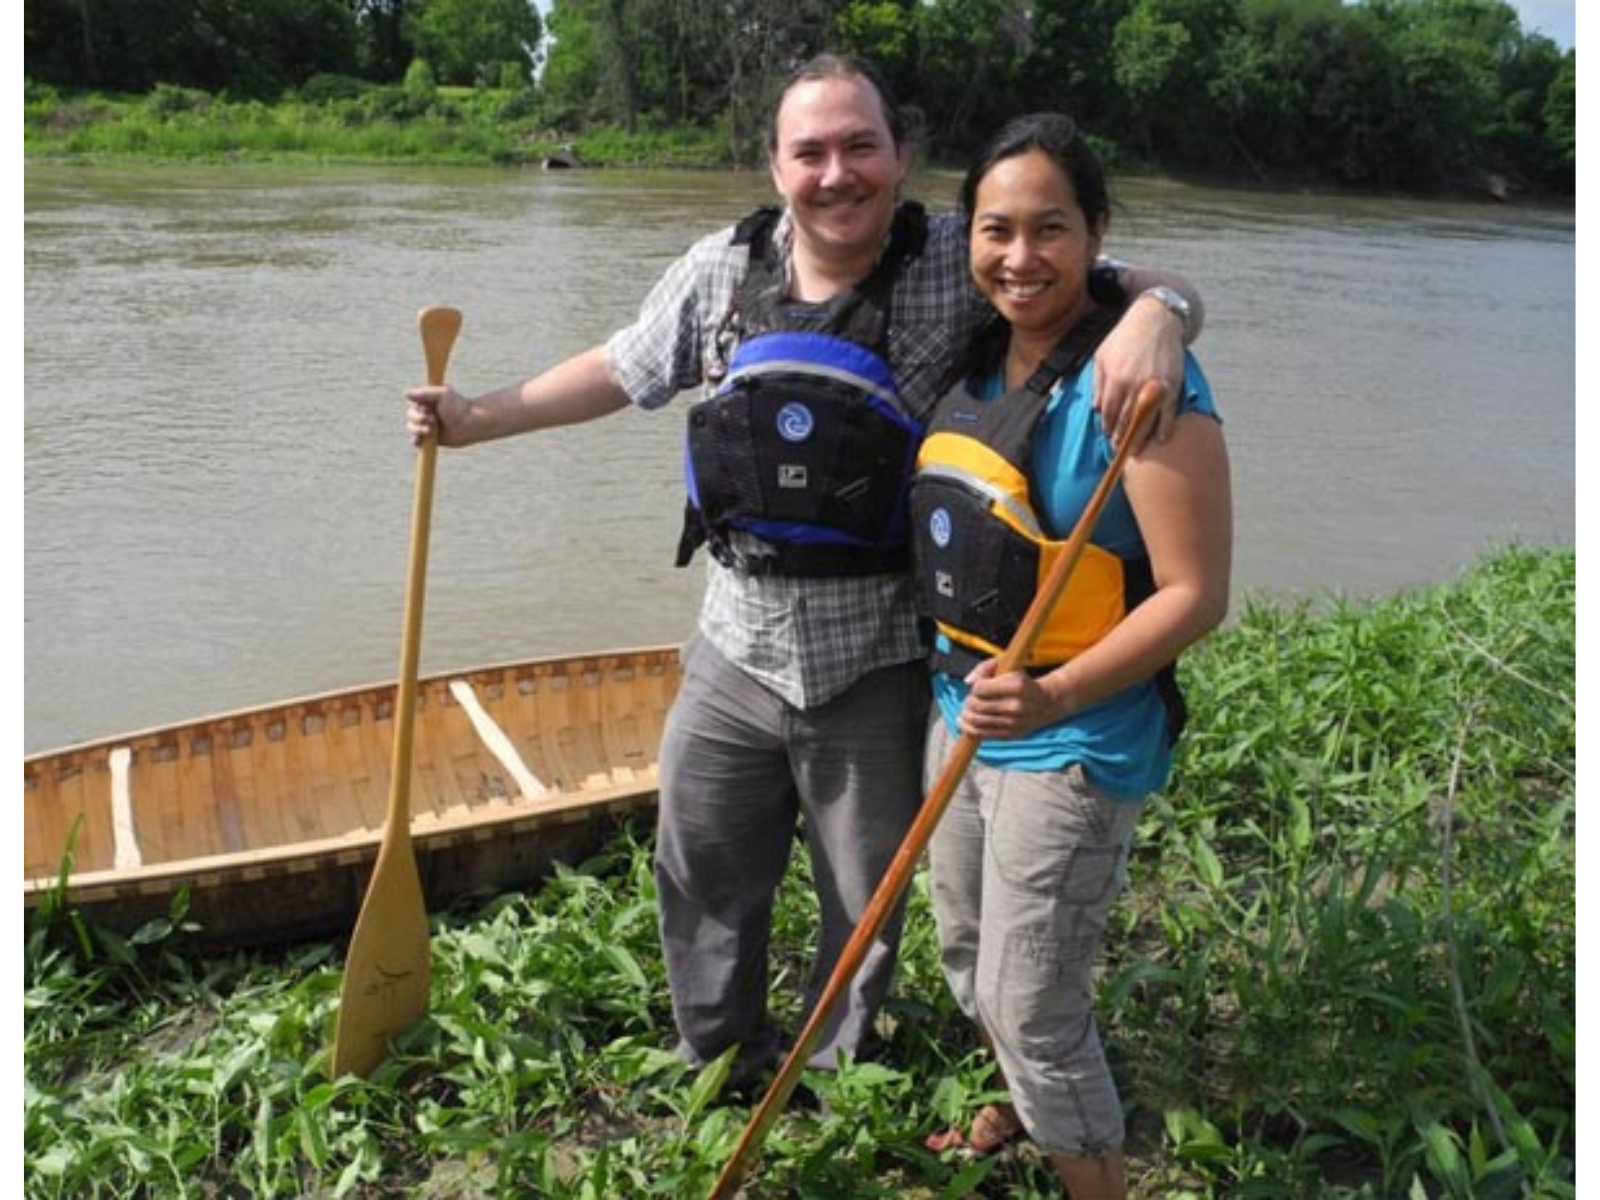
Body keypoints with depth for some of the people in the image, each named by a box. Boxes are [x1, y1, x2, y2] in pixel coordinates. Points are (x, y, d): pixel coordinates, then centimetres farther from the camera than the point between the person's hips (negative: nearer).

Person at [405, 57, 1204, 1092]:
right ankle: (719, 1065, 47)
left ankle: (833, 1081, 45)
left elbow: (1127, 284, -10)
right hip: (735, 651, 4)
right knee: (701, 876, 20)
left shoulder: (963, 268, -13)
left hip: (876, 668, -3)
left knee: (866, 903, 16)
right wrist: (476, 418, 11)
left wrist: (1154, 309, -34)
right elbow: (623, 370, 12)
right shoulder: (721, 270, -2)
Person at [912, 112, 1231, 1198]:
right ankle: (1019, 1111, 52)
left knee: (1035, 1012, 4)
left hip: (1074, 745, -8)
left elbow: (1195, 595, -22)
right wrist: (960, 686, 9)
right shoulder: (977, 366, 3)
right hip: (961, 715, 8)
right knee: (969, 959, 24)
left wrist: (1054, 698, -32)